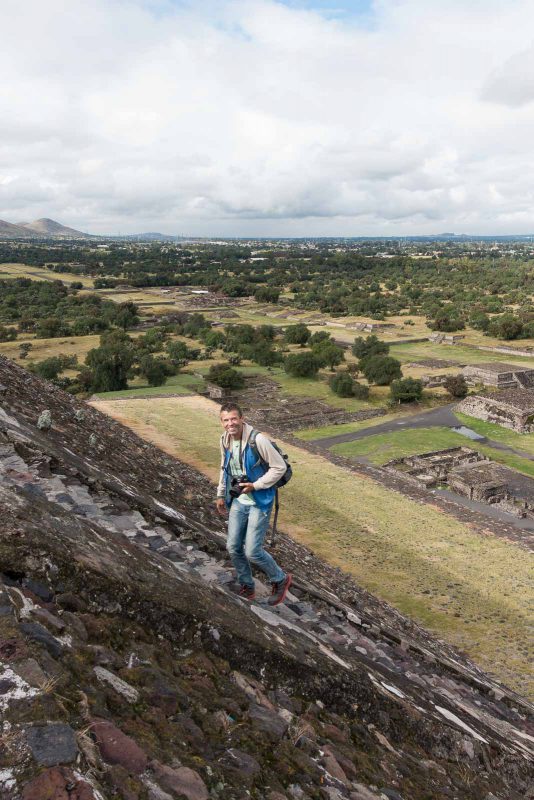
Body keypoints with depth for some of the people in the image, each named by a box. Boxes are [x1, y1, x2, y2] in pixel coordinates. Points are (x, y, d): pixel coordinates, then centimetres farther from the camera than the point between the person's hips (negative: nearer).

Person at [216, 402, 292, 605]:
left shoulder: (258, 439, -22)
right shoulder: (225, 440, 1)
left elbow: (280, 467, -17)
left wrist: (255, 485, -20)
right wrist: (221, 494, 19)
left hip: (259, 502, -6)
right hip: (238, 502, 7)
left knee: (252, 552, -7)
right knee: (233, 548, 8)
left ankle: (280, 580, 20)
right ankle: (247, 588, 31)